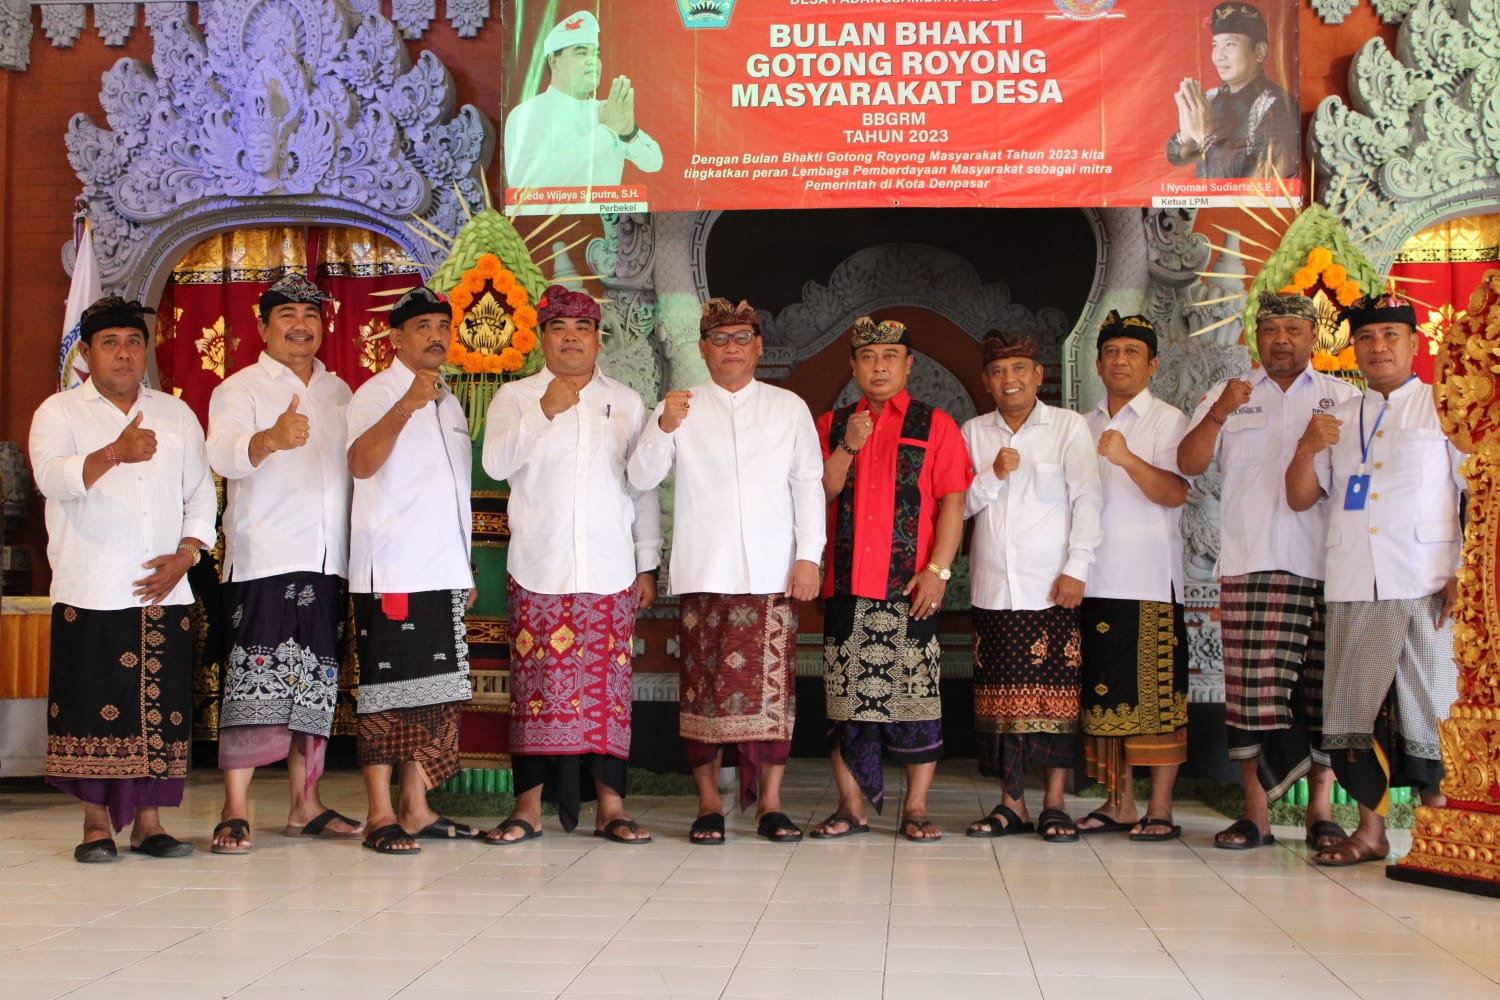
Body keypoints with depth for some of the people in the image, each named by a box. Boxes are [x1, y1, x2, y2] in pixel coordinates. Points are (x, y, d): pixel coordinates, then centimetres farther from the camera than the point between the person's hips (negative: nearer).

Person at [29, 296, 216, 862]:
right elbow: (53, 478, -15)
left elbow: (200, 493, 15)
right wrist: (114, 454, -33)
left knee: (161, 707, 1)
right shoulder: (59, 413, 5)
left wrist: (184, 557, -1)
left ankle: (148, 820, 9)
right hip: (89, 594, -3)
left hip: (165, 592, 3)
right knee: (92, 707, -3)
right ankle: (97, 823, 8)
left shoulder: (176, 414, 17)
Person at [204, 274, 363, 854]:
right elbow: (224, 455, -16)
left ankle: (305, 805, 16)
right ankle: (235, 811, -9)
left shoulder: (339, 393, 19)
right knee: (256, 680, -11)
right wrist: (271, 439, -37)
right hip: (264, 560, -5)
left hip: (329, 564, 5)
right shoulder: (240, 389, 2)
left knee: (316, 685, 8)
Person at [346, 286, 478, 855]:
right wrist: (406, 407, -38)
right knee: (388, 691, -6)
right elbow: (360, 463, -24)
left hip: (444, 571, 8)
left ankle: (417, 809, 13)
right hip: (392, 572, -8)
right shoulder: (378, 394, -5)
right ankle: (380, 817, -2)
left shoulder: (449, 403, 19)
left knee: (437, 693, 8)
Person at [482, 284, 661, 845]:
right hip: (538, 569, -1)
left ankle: (609, 804, 3)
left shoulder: (627, 403, 15)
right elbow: (496, 463, -6)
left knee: (607, 684, -2)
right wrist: (546, 412, -14)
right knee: (537, 684, -4)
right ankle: (529, 805, 1)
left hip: (610, 571, 1)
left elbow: (643, 489, 14)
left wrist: (648, 566, 9)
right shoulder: (516, 397, 10)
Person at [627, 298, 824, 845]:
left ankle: (770, 803, 3)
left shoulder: (790, 407, 12)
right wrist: (664, 427, -18)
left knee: (773, 684, -4)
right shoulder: (681, 407, 11)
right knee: (705, 684, -2)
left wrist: (809, 557, -2)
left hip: (773, 572, 0)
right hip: (704, 572, 0)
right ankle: (709, 804, 6)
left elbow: (809, 485, 9)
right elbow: (641, 477, 1)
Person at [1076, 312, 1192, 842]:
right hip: (1095, 578, 5)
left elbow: (1175, 492, -14)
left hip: (1149, 579, -5)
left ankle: (1160, 809, 1)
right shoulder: (1083, 426, 17)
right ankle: (1118, 803, 14)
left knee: (1156, 693, -4)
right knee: (1104, 694, 6)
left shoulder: (1169, 421, 1)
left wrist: (1128, 458, -30)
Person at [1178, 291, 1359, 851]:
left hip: (1326, 566, 0)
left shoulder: (1344, 398, 15)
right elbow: (1188, 463, 4)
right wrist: (1219, 413, -12)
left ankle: (1320, 811, 10)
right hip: (1251, 564, 0)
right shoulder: (1229, 395, 15)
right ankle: (1255, 813, -1)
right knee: (1251, 688, -7)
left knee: (1324, 692, 1)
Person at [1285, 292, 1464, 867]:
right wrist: (1308, 447, -3)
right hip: (1353, 589, 4)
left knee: (1431, 713, -4)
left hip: (1428, 589, -4)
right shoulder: (1338, 420, 19)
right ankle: (1370, 832, 11)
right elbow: (1299, 498, 16)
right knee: (1356, 711, 3)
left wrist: (1464, 574, -12)